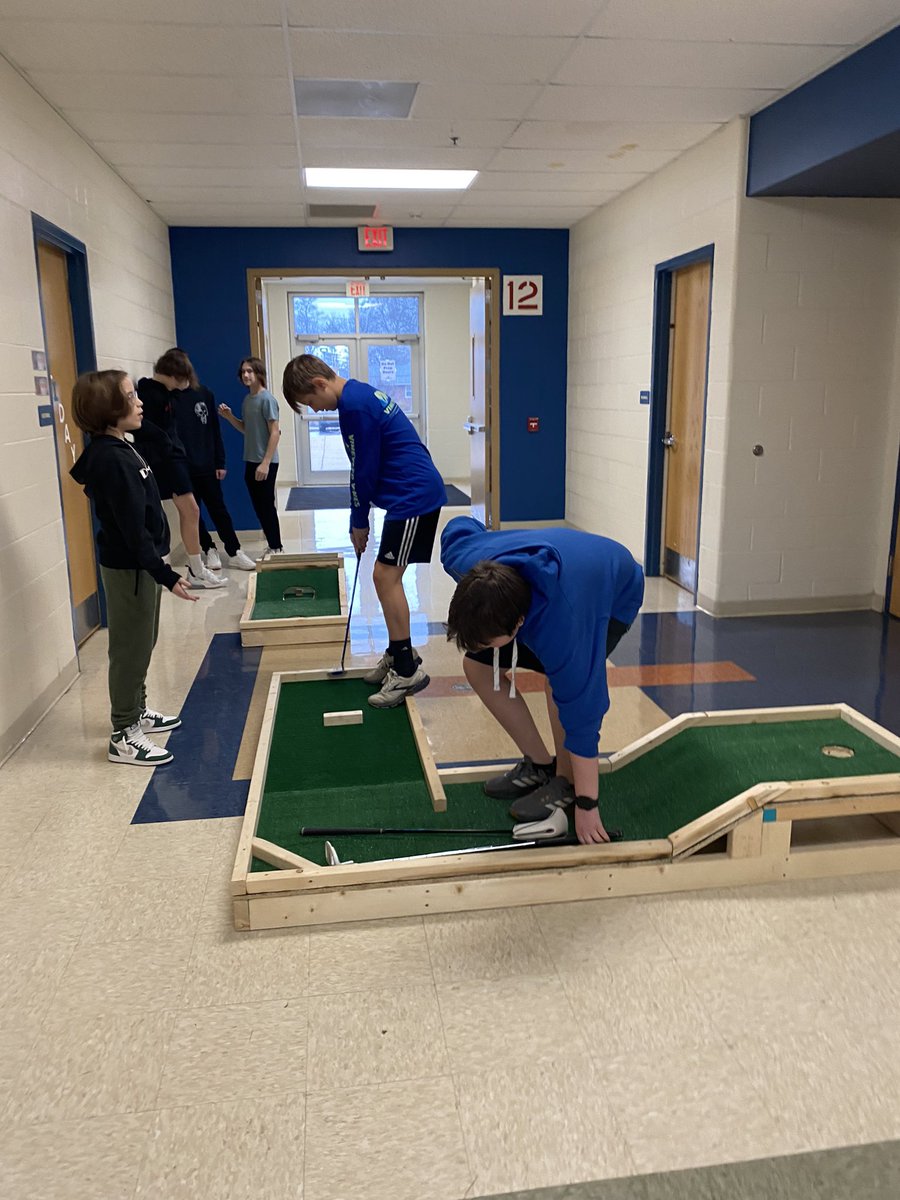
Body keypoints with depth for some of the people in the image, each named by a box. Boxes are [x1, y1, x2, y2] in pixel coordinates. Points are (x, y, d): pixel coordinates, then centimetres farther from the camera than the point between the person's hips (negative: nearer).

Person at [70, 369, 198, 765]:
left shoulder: (119, 448, 7)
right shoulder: (111, 459, -24)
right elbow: (132, 529, -25)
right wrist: (167, 576, -25)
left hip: (140, 562, 10)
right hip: (129, 568, -10)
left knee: (141, 644, 21)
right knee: (131, 649, 1)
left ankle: (136, 711, 37)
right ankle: (123, 736, 13)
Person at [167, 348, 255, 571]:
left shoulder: (204, 394, 0)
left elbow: (214, 431, 3)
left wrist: (220, 462, 2)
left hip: (207, 466, 1)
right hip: (182, 469, -1)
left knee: (218, 509, 9)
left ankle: (234, 552, 18)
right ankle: (210, 550, 27)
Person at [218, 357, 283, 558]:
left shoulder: (267, 399, -13)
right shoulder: (247, 399, 10)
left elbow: (275, 433, -16)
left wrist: (265, 463, -19)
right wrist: (229, 416, 2)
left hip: (266, 462, -8)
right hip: (250, 461, 8)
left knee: (267, 506, -1)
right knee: (259, 507, 11)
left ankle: (276, 548, 11)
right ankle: (272, 545, 21)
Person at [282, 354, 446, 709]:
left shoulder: (354, 405, -16)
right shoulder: (359, 395, 16)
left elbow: (364, 470, -13)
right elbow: (364, 469, 18)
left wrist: (359, 522, -1)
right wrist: (358, 520, 17)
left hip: (414, 496, -10)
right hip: (415, 493, 10)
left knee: (385, 576, -9)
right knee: (388, 577, 14)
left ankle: (407, 671, -3)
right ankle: (399, 654, 26)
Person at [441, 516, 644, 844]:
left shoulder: (558, 625, -46)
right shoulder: (463, 559, -32)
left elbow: (581, 717, -37)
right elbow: (459, 526, -6)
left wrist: (586, 805, -28)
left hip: (614, 597, -6)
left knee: (561, 683, -32)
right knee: (476, 666, -6)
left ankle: (566, 782, -5)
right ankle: (539, 765, 9)